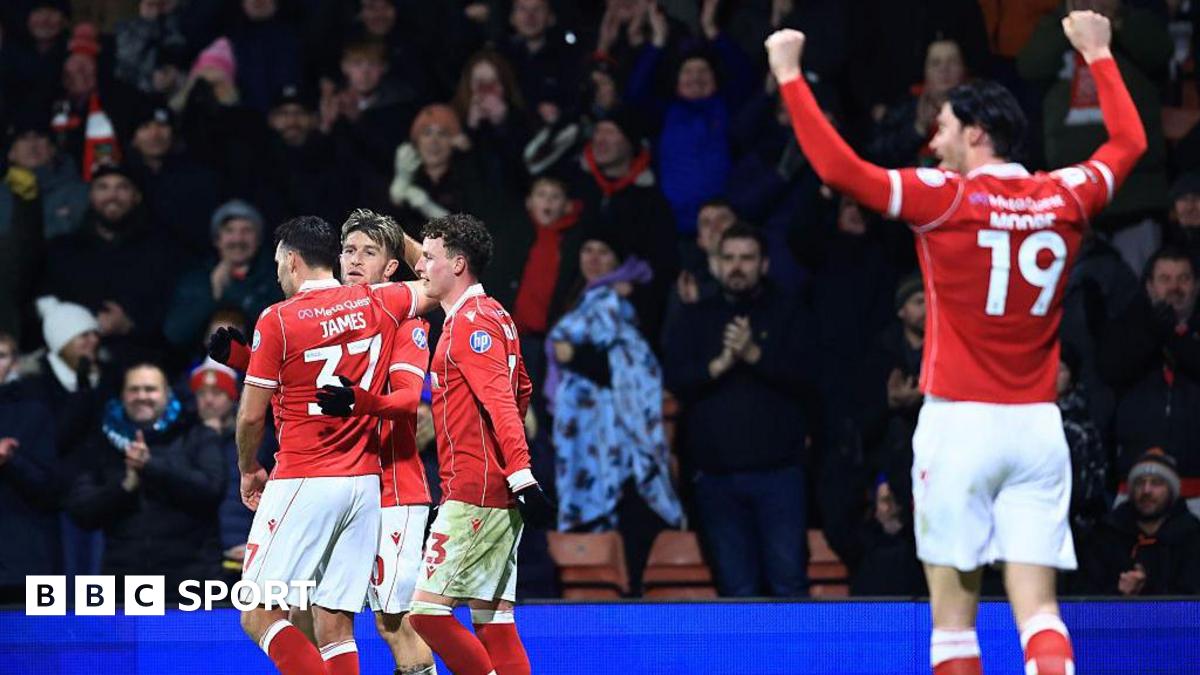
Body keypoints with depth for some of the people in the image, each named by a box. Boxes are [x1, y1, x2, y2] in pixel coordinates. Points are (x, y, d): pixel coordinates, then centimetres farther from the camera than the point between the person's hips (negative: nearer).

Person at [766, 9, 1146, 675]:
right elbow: (1129, 141, 24)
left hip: (959, 421, -4)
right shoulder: (1063, 197, 5)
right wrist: (1098, 54, 36)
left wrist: (790, 75, -5)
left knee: (953, 608, 2)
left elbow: (840, 167, -15)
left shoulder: (946, 198, -8)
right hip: (1038, 423, 4)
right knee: (1037, 608, -2)